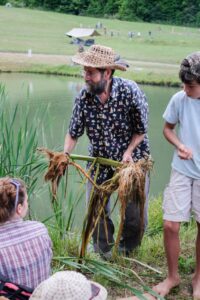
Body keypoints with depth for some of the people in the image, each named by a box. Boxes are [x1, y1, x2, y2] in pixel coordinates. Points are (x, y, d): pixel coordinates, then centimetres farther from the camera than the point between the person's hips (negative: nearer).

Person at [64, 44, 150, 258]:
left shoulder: (130, 91, -24)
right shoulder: (84, 97, -16)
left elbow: (141, 130, -11)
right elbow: (73, 133, -7)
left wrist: (128, 152, -22)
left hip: (132, 158, -2)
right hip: (100, 160, 3)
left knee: (135, 212, 3)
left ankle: (126, 249, 32)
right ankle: (104, 251, 32)